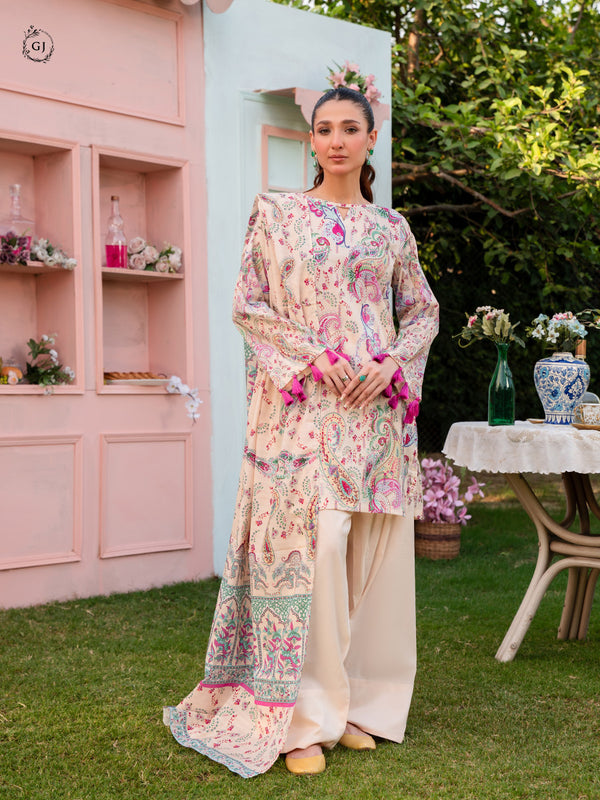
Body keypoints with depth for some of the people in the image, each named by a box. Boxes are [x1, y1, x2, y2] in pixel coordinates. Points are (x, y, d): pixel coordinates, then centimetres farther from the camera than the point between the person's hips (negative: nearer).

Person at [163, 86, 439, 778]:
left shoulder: (391, 228, 13)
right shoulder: (276, 214, 6)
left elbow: (423, 311, 16)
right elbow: (247, 305, 1)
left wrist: (392, 363, -4)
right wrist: (315, 354, -12)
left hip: (376, 406, 3)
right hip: (302, 406, -3)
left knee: (368, 556, 3)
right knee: (310, 545, -11)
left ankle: (353, 702, 16)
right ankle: (301, 718, -4)